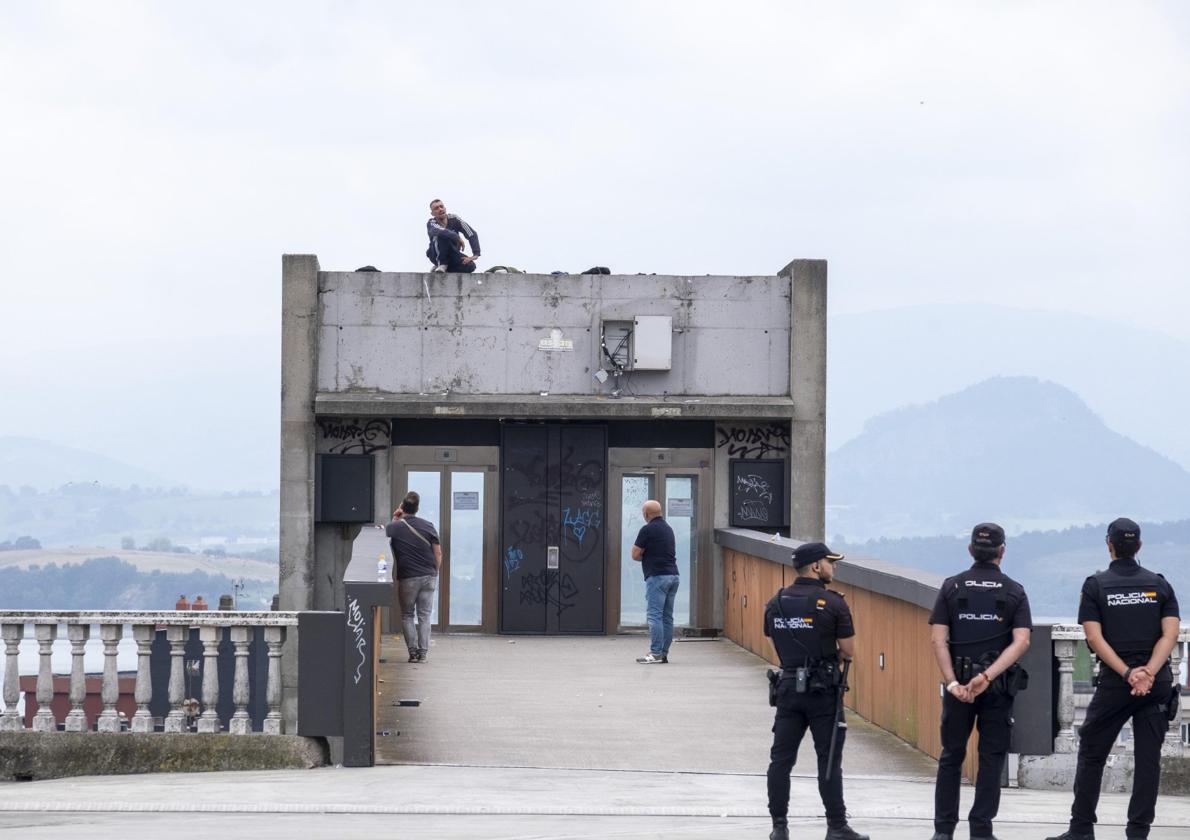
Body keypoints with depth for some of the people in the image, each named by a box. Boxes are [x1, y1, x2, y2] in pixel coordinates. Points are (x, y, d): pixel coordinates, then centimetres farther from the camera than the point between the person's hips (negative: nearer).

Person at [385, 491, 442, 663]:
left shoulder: (393, 527, -5)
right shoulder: (428, 526, 1)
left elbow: (386, 541, 16)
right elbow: (438, 553, 3)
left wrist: (395, 519, 13)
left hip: (407, 578, -2)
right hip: (428, 577, 2)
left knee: (407, 616, 9)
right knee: (424, 616, 7)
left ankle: (413, 651, 0)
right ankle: (423, 652, 3)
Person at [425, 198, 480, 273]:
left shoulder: (453, 219, -7)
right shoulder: (431, 223, -13)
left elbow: (472, 234, -12)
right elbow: (439, 231, -39)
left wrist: (476, 254, -23)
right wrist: (458, 238, -41)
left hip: (453, 254, 4)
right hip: (436, 255, -4)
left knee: (470, 266, -25)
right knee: (441, 236, -33)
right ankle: (441, 264, -20)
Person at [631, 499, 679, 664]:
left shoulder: (647, 530, -8)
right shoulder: (668, 528, 17)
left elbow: (635, 555, -7)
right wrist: (649, 556, 11)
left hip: (657, 576, -8)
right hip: (673, 575, 8)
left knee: (654, 615, -9)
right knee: (667, 617, 9)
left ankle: (655, 654, -14)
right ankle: (664, 653, 11)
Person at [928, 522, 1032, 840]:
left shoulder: (952, 587, 2)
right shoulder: (1014, 591, 2)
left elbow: (938, 639, -7)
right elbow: (1021, 641, -11)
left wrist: (953, 682, -11)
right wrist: (988, 676, -17)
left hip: (958, 684, 1)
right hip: (999, 685, -1)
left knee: (951, 756, 10)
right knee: (991, 758, 6)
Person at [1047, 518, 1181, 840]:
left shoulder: (1095, 585, 0)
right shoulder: (1159, 585, 6)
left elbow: (1095, 638, -9)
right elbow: (1170, 635, -5)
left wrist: (1128, 674, -14)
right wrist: (1148, 673, -15)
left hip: (1114, 681, -2)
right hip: (1158, 682, 2)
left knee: (1091, 753, 7)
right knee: (1148, 759, 4)